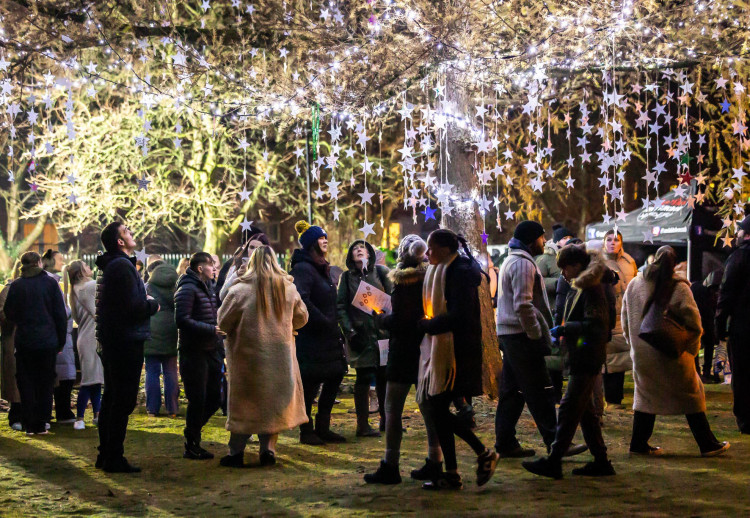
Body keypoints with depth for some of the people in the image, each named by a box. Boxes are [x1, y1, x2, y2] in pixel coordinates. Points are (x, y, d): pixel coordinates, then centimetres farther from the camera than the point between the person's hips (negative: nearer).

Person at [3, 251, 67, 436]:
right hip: (48, 342, 0)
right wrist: (61, 340, 6)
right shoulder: (50, 283, -4)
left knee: (26, 384, 8)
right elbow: (61, 314, -2)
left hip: (24, 342, 0)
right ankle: (41, 425, 9)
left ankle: (29, 425, 7)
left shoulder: (16, 286, -3)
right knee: (45, 384, 9)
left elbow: (9, 314, 4)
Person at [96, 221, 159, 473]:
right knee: (123, 401, -5)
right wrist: (153, 304, -5)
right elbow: (133, 307, -22)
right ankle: (114, 458, -2)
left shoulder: (109, 266, 16)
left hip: (110, 342, 10)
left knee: (112, 398, 16)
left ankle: (105, 454, 24)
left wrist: (145, 302, 7)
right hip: (126, 341, -10)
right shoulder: (123, 266, -16)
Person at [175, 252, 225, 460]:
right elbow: (182, 320, -21)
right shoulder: (187, 289, -11)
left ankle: (192, 433, 28)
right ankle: (192, 447, 8)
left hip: (210, 351, 9)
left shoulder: (207, 288, 19)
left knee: (214, 398, 11)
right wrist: (211, 330, -22)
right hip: (193, 352, -9)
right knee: (197, 400, -3)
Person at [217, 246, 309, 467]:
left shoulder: (240, 290, -13)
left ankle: (236, 451, 10)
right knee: (274, 403, 13)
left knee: (245, 403, 7)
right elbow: (301, 318, 11)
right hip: (280, 356, 3)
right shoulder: (288, 288, -1)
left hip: (249, 356, -3)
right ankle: (268, 449, 11)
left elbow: (223, 322, -7)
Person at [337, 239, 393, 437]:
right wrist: (350, 332, -8)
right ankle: (363, 424, 4)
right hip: (361, 335, -1)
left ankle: (385, 420, 17)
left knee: (384, 376, 5)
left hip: (383, 331, 1)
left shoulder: (381, 272, 6)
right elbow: (341, 307, 3)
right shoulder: (347, 277, 7)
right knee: (364, 378, -1)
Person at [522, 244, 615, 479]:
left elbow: (594, 325, -22)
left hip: (587, 358, -10)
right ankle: (601, 461, 18)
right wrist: (562, 333, 12)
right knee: (585, 410, 13)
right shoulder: (578, 288, 16)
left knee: (570, 408, -9)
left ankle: (553, 461, -7)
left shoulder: (592, 289, -15)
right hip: (580, 357, 10)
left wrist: (564, 329, -19)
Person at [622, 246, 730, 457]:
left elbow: (625, 322, 9)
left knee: (646, 395, 16)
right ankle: (707, 445, 14)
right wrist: (691, 349, 3)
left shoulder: (633, 285, 1)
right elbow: (694, 324, -10)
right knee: (691, 395, 9)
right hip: (673, 354, -3)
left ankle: (639, 444, 16)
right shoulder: (679, 288, -11)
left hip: (642, 354, 3)